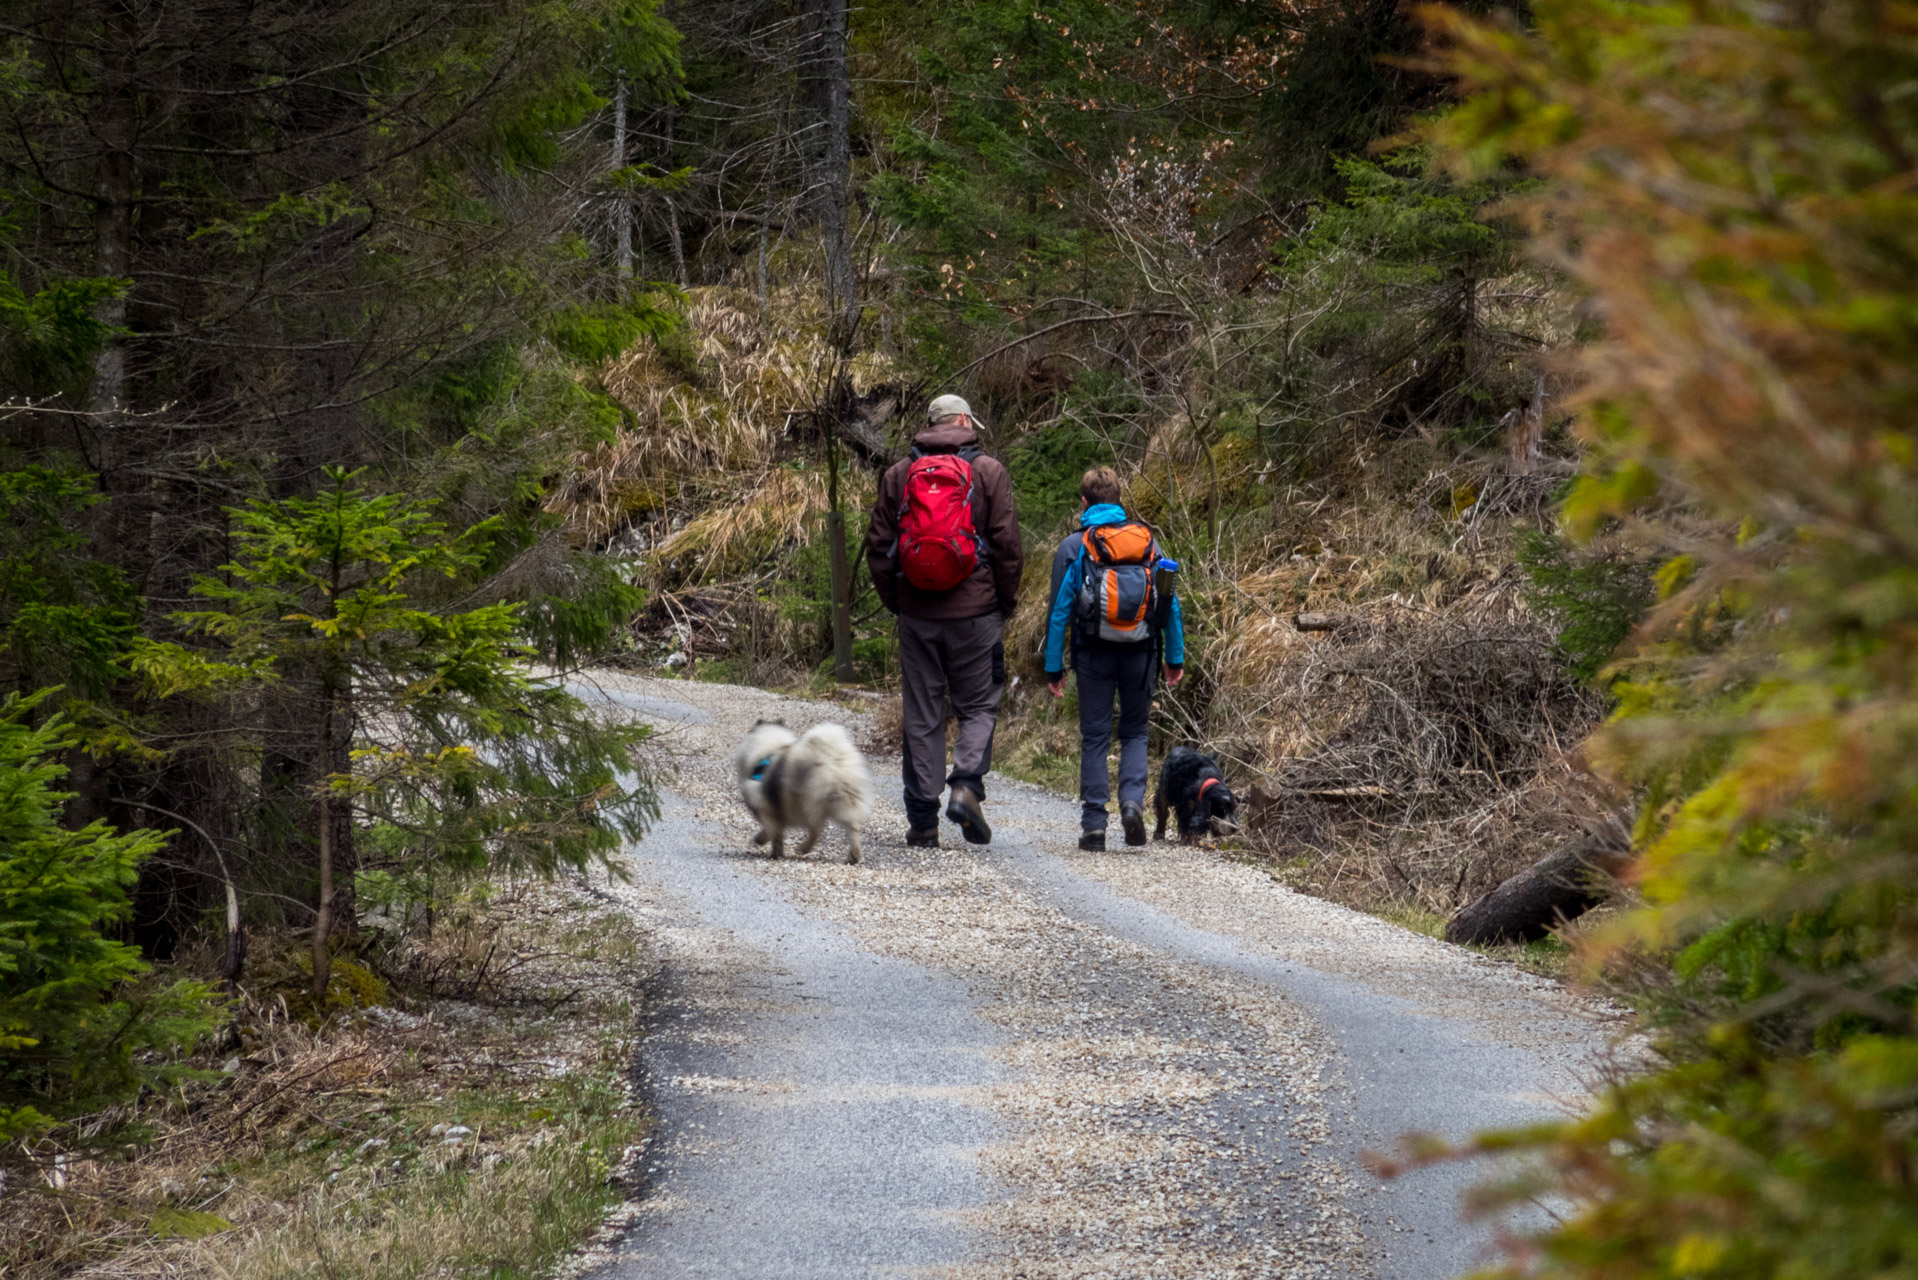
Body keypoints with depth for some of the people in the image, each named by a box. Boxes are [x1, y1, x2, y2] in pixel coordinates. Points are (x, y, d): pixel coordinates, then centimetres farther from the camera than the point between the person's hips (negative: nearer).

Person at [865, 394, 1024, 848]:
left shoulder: (898, 474, 6)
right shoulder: (989, 472, -1)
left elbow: (879, 547, 6)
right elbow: (1007, 545, -4)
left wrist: (894, 601, 16)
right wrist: (1007, 601, 8)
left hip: (917, 612, 2)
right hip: (975, 612, -2)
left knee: (922, 716, 6)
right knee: (978, 706, 9)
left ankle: (923, 819, 5)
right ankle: (967, 785, -14)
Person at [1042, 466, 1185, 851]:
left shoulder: (1074, 546, -2)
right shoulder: (1148, 541, 5)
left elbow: (1059, 610, -3)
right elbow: (1170, 603, 5)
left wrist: (1054, 667, 1)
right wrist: (1175, 657, 11)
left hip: (1095, 653, -2)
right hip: (1140, 654, 2)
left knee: (1094, 737, 6)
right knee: (1135, 732, 14)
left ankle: (1094, 823, 2)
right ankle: (1133, 800, -9)